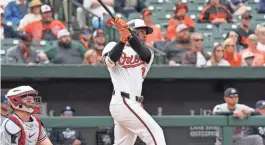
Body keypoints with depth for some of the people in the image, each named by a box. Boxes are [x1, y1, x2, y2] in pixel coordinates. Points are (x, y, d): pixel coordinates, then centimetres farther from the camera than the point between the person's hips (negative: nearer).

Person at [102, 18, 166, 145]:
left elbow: (142, 52, -7)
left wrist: (128, 34, -24)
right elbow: (110, 61, -16)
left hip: (133, 104, 7)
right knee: (155, 133, -14)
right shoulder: (113, 46, 7)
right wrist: (122, 40, -28)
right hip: (123, 102, -7)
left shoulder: (148, 53, 18)